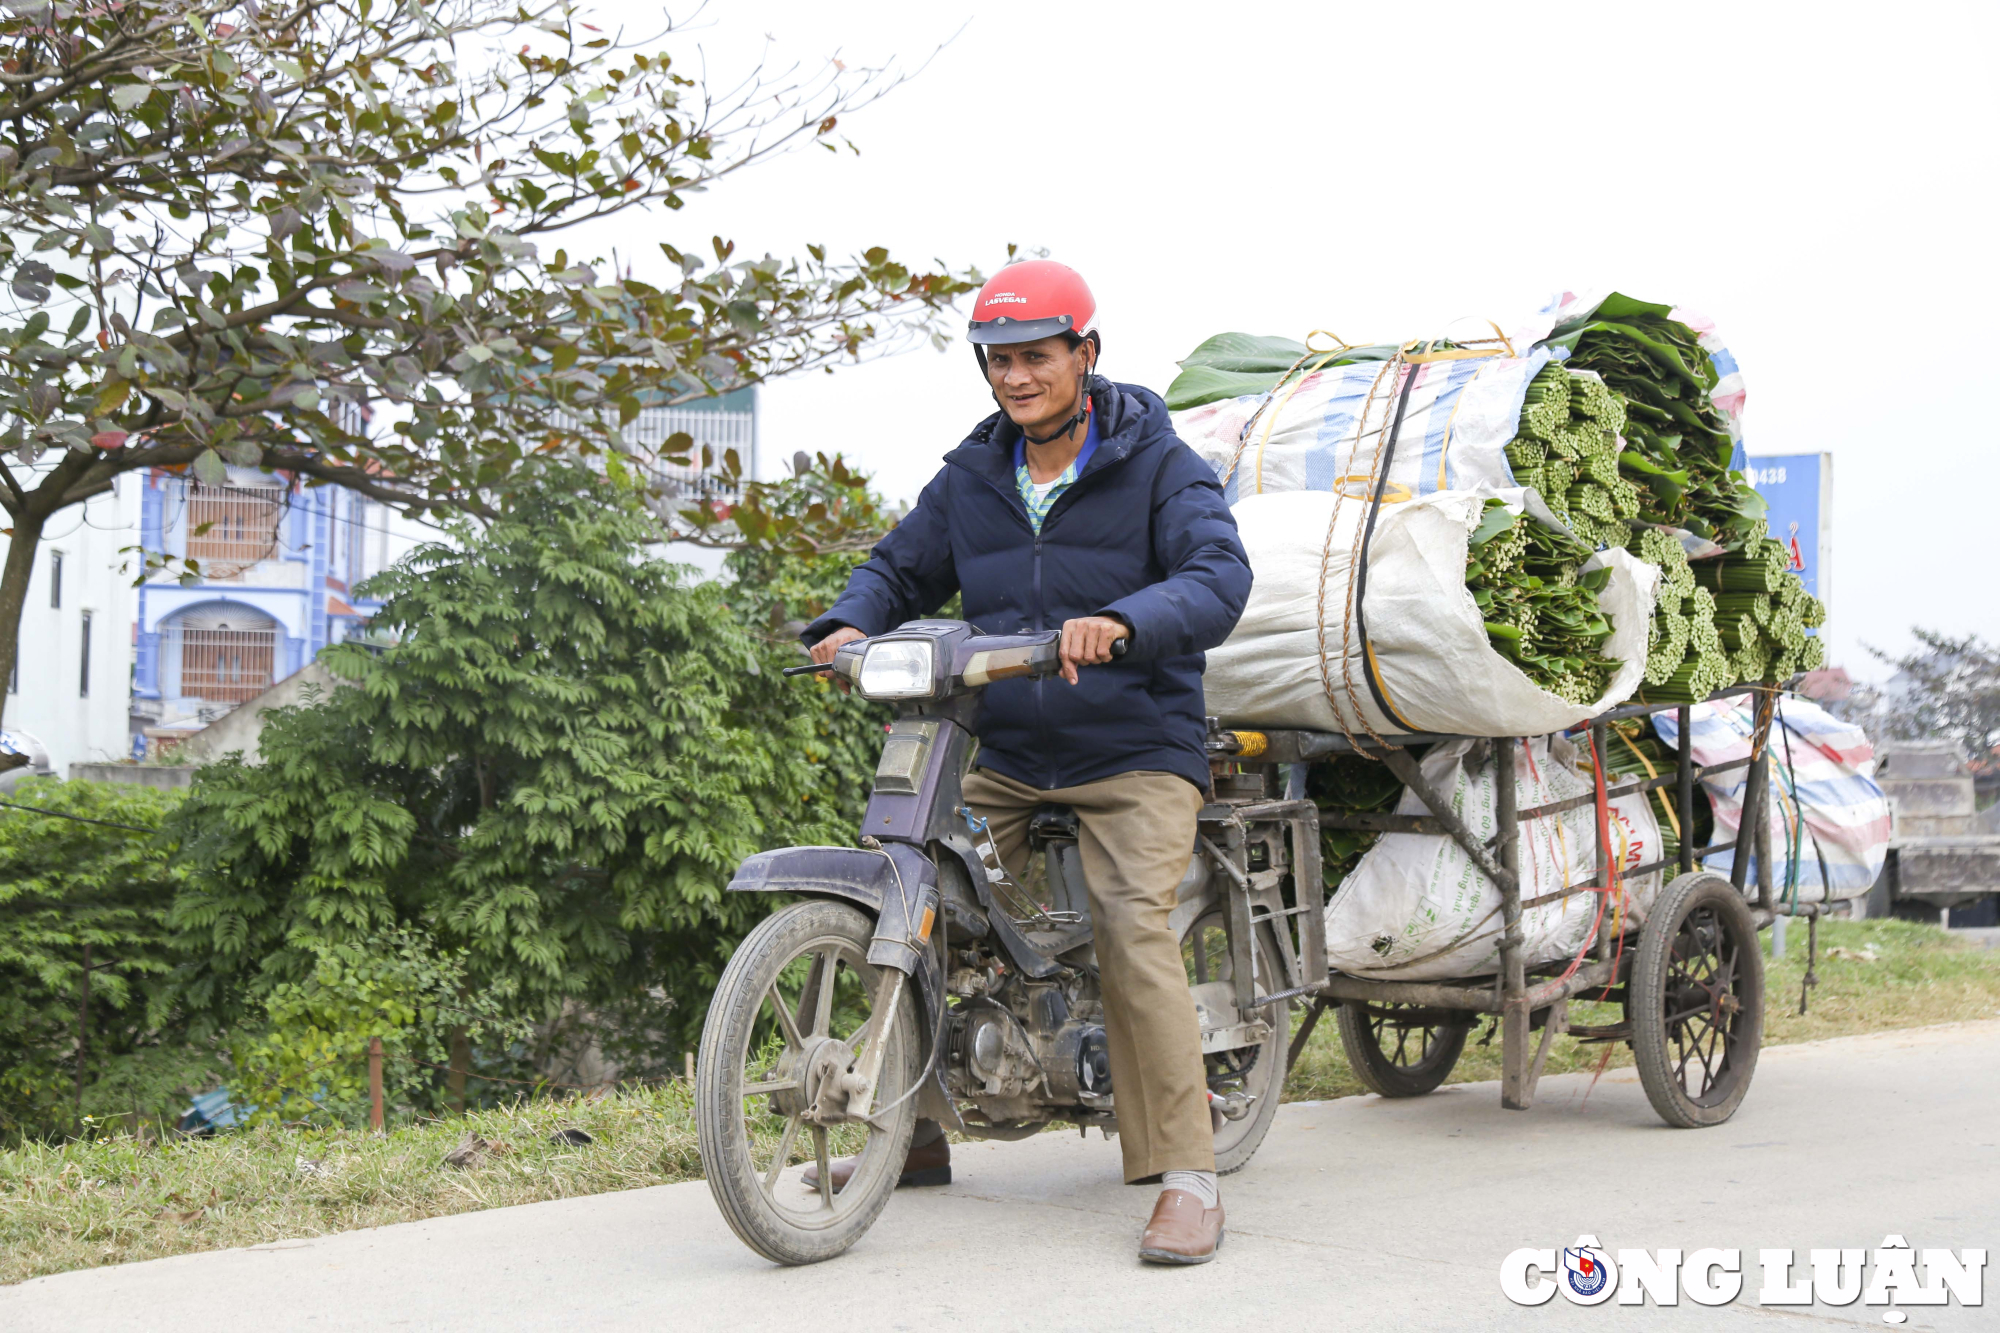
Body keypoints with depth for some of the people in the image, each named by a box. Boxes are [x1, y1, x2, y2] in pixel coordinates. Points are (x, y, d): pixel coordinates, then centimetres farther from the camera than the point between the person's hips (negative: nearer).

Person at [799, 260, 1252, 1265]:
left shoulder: (1157, 465, -5)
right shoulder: (970, 477, 11)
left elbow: (1219, 577, -19)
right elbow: (902, 567, 16)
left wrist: (1121, 623, -40)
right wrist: (851, 624, -8)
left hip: (1136, 755, -5)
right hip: (1004, 758, 5)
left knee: (1131, 927, -25)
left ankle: (1186, 1176, -21)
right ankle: (915, 1134, 12)